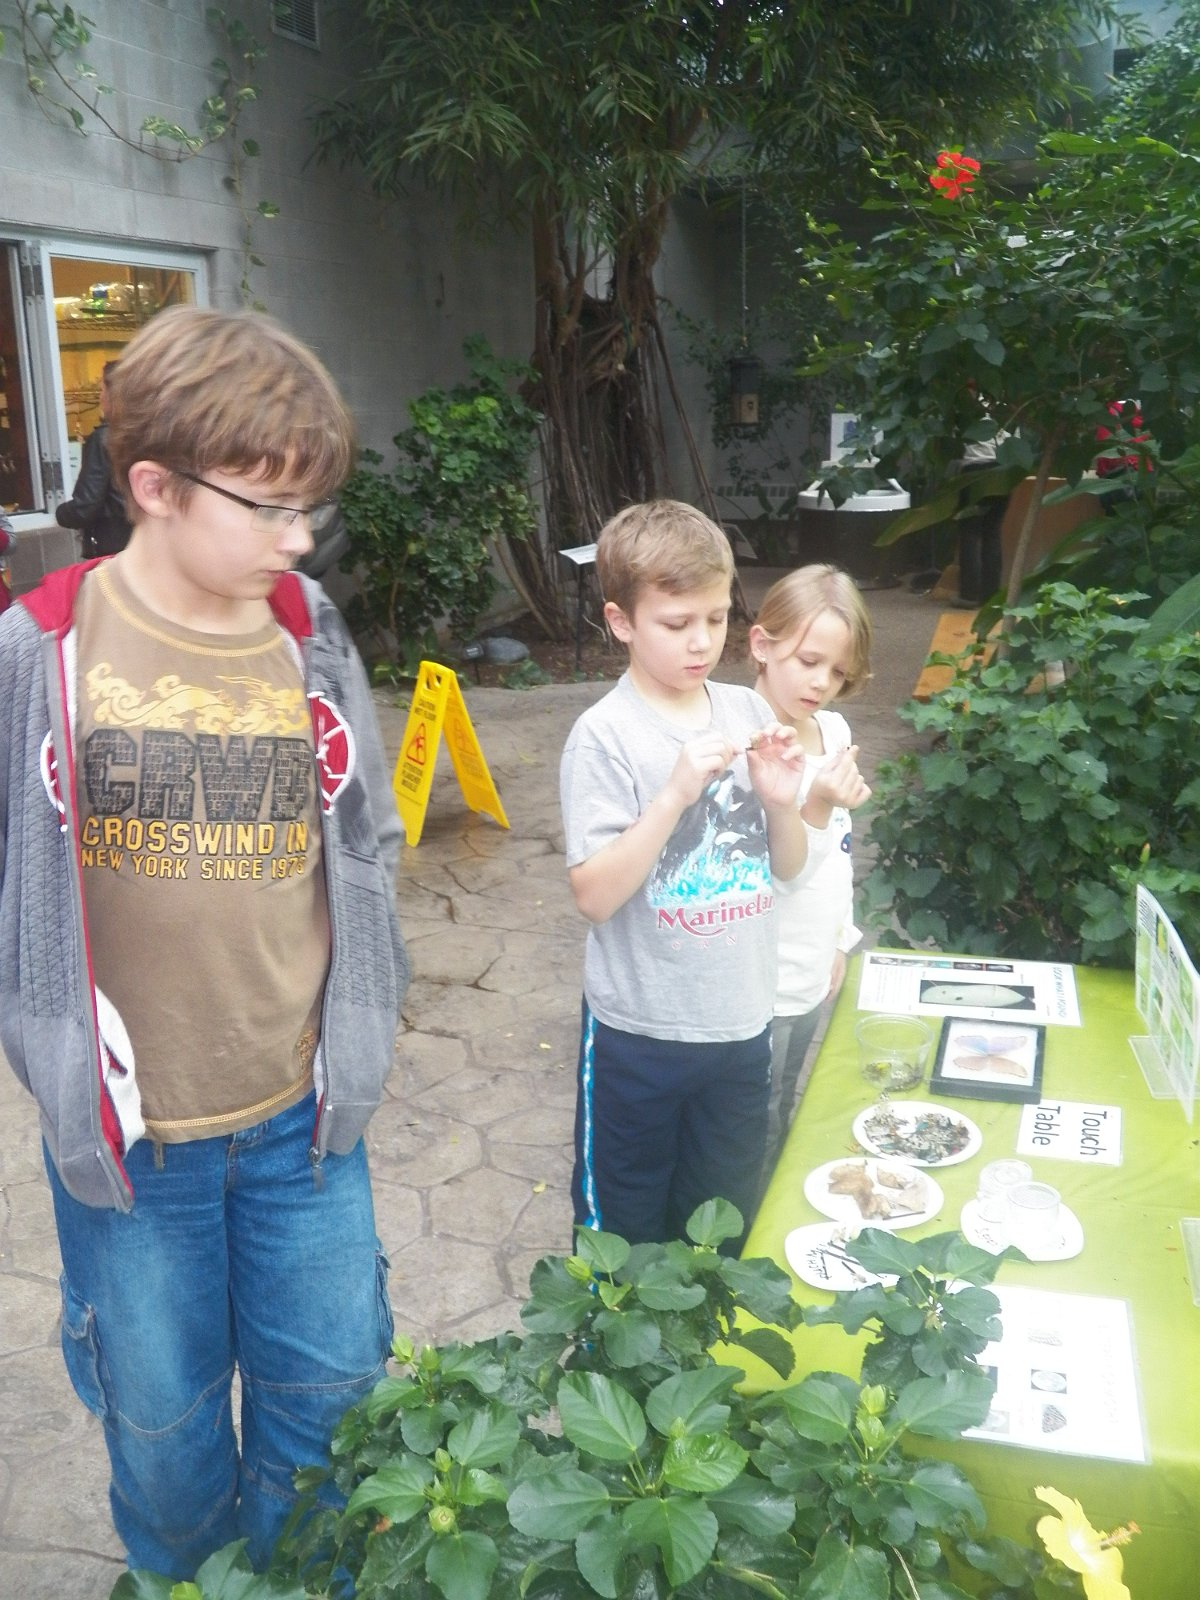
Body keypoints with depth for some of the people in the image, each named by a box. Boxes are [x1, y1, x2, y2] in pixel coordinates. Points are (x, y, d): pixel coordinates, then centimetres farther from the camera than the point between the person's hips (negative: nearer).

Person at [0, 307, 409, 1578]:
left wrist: (359, 1026, 3)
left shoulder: (308, 639, -3)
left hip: (303, 1113, 2)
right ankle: (187, 1576, 48)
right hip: (126, 1131, -2)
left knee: (331, 1394, 18)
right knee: (163, 1424, 19)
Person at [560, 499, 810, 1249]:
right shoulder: (605, 736, -15)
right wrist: (676, 793, -29)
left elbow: (787, 866, 6)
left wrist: (782, 801, -15)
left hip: (742, 1020, 4)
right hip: (641, 1031, -4)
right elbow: (595, 894, -20)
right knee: (625, 1231, 17)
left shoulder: (748, 712, -1)